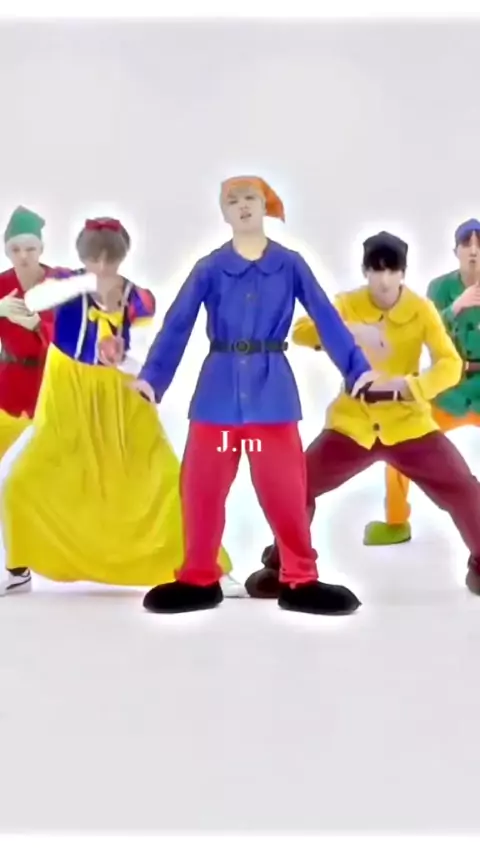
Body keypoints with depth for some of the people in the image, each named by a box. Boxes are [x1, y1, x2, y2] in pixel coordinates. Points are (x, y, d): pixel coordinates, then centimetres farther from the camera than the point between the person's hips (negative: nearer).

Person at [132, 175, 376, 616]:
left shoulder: (290, 264, 2)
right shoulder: (209, 268, 2)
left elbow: (327, 318, 0)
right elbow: (177, 324, -3)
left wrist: (359, 369, -7)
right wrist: (150, 377, -14)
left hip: (272, 388, -1)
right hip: (218, 388, 1)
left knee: (285, 487, 1)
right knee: (202, 484, 4)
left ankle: (300, 582, 15)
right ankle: (199, 580, 20)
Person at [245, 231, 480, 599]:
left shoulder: (422, 309, -7)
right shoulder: (348, 304, -4)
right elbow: (301, 331, -18)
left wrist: (409, 383, -32)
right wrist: (345, 332, -36)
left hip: (408, 422, 0)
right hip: (353, 423, 1)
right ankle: (281, 566, 16)